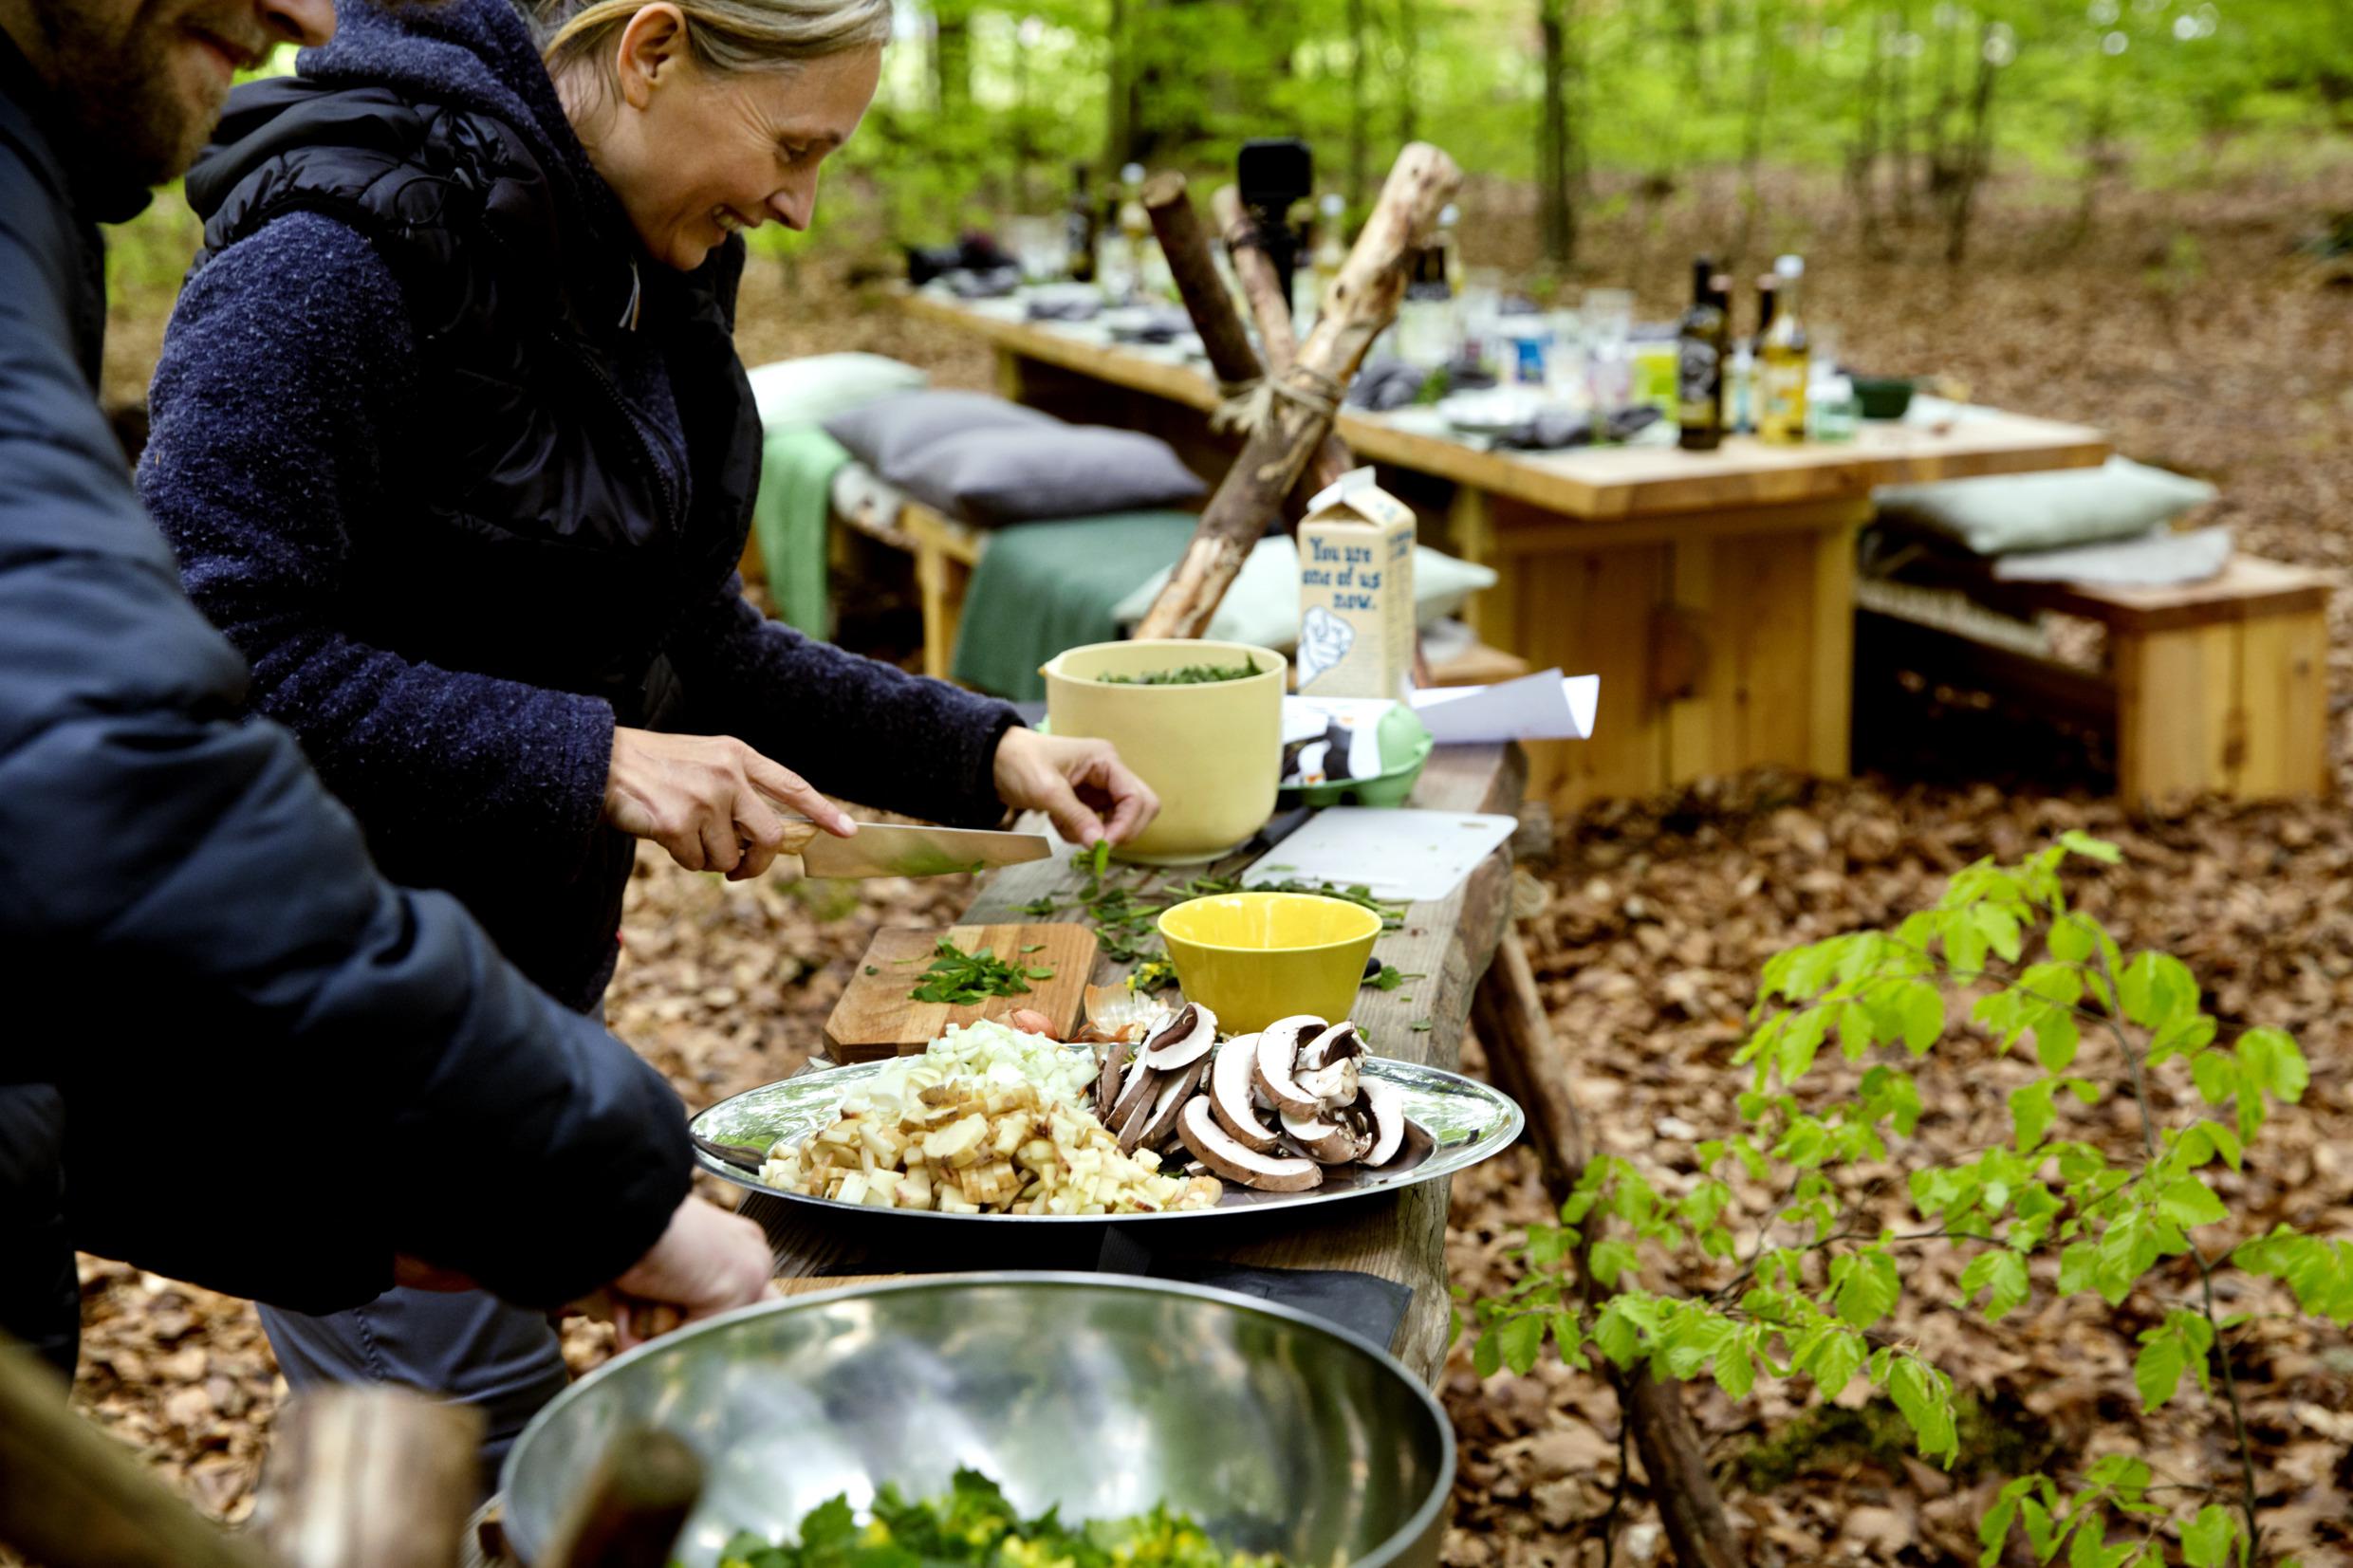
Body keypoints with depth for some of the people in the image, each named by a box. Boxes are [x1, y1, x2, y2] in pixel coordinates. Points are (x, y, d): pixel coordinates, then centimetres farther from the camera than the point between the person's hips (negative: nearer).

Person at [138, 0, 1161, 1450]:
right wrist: (590, 761, -27)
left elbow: (688, 639, 13)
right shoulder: (347, 246, -21)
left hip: (537, 964, 9)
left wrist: (981, 755, 4)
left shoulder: (657, 268, 7)